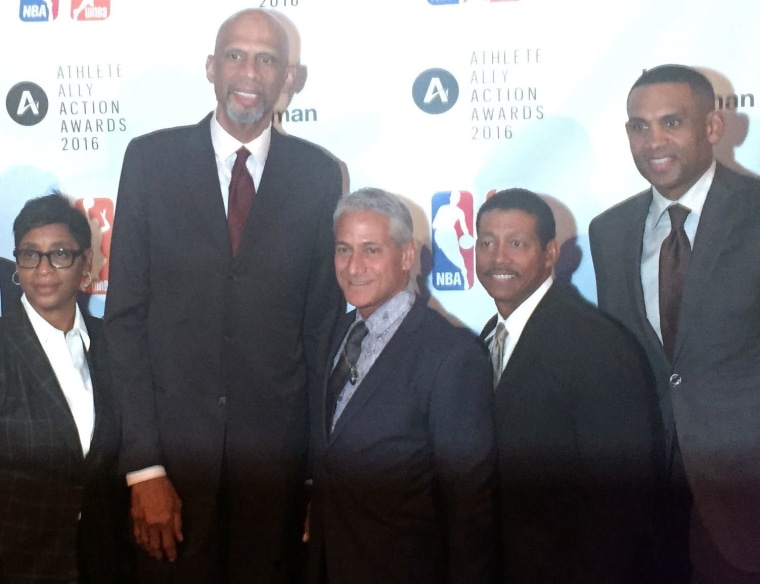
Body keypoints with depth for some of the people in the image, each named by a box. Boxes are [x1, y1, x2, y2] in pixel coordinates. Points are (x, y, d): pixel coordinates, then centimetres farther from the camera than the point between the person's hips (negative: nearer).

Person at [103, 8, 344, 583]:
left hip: (277, 443, 1)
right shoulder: (151, 159, -2)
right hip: (174, 434, -1)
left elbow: (324, 318, 5)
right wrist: (143, 465, -10)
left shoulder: (318, 173, 1)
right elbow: (126, 315, -3)